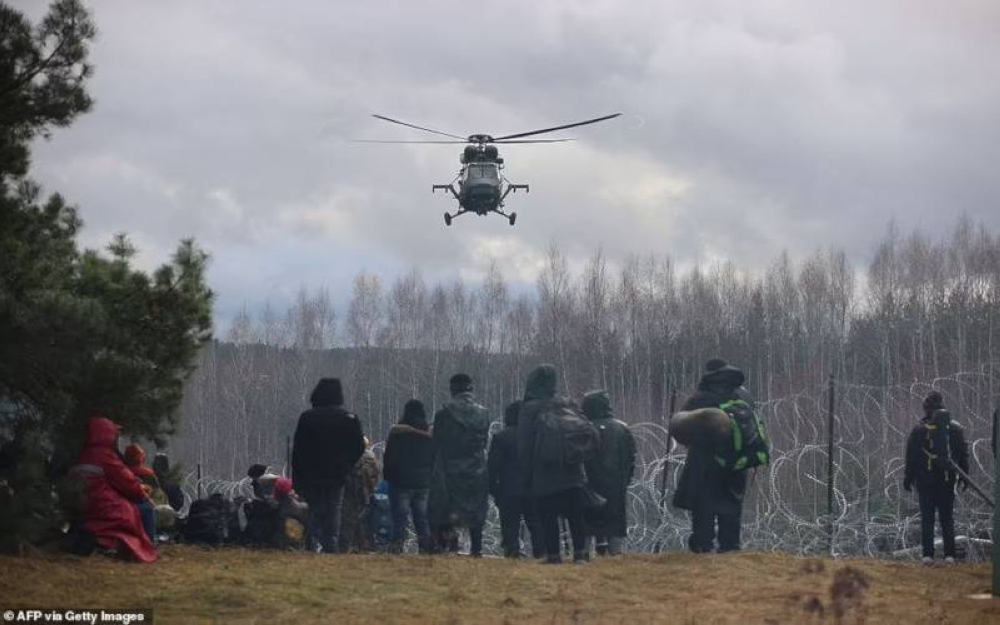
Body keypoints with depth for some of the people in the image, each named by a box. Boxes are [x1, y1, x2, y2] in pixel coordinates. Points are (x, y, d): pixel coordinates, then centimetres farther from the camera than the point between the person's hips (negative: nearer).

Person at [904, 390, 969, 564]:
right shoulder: (955, 429, 2)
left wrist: (908, 478, 4)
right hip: (947, 479, 2)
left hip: (925, 479, -2)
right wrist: (964, 476, 16)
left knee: (927, 517, 2)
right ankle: (949, 554, 3)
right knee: (947, 517, 8)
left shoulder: (919, 429, -7)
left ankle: (928, 554, -3)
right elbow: (964, 454, 7)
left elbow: (911, 456, -4)